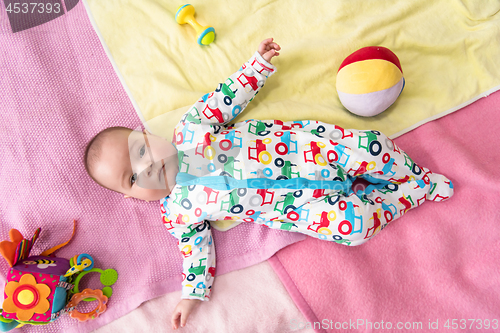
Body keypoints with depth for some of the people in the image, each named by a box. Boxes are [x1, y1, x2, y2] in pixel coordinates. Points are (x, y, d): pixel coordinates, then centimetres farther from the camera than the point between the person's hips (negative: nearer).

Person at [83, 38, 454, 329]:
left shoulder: (188, 129, 2)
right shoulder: (177, 212, 0)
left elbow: (228, 98, 10)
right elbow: (195, 245, 8)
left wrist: (258, 62, 7)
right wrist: (193, 295, 2)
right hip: (304, 200, -1)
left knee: (370, 146, -15)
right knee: (350, 223, -21)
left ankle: (418, 178, 15)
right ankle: (413, 195, 8)